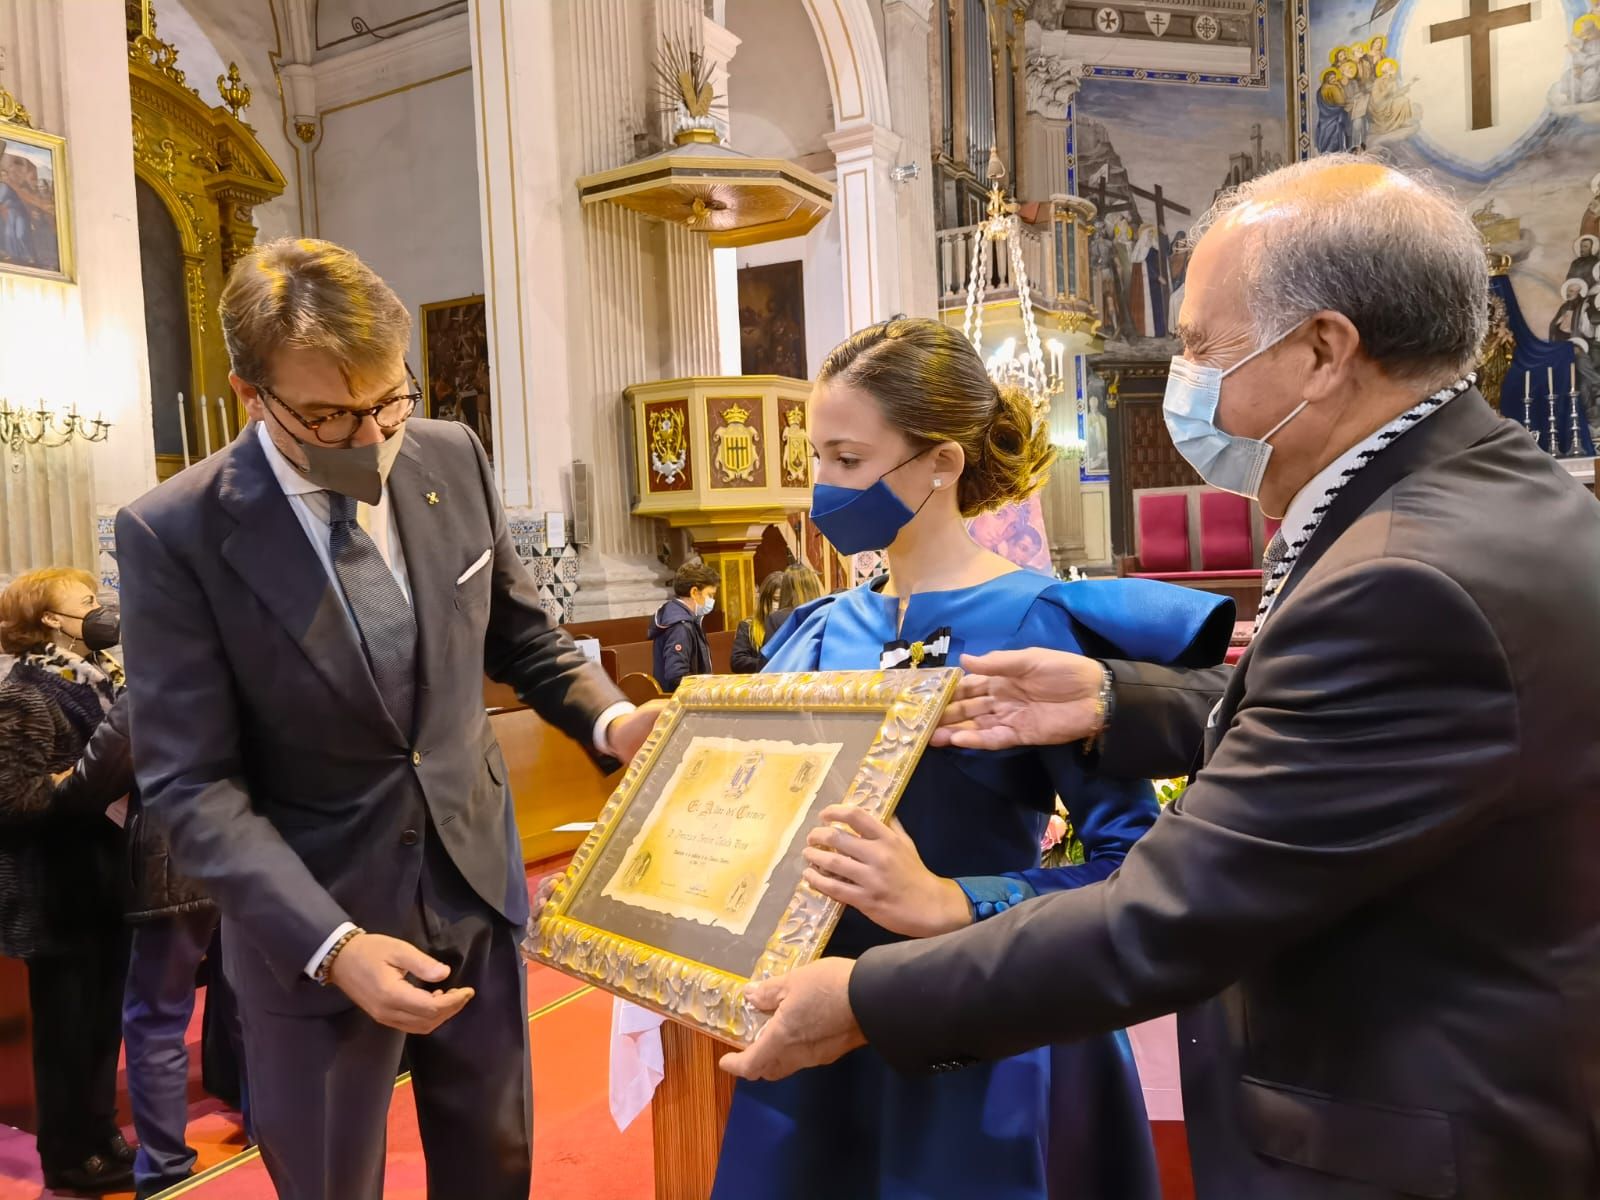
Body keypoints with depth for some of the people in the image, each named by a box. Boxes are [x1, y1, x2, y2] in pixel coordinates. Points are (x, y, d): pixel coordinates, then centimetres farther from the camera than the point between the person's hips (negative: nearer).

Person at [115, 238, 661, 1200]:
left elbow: (520, 633, 8)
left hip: (477, 886, 4)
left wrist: (609, 718, -11)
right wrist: (332, 944, -25)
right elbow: (192, 786, -15)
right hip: (312, 922, -3)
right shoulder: (174, 534, -16)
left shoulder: (453, 459, -5)